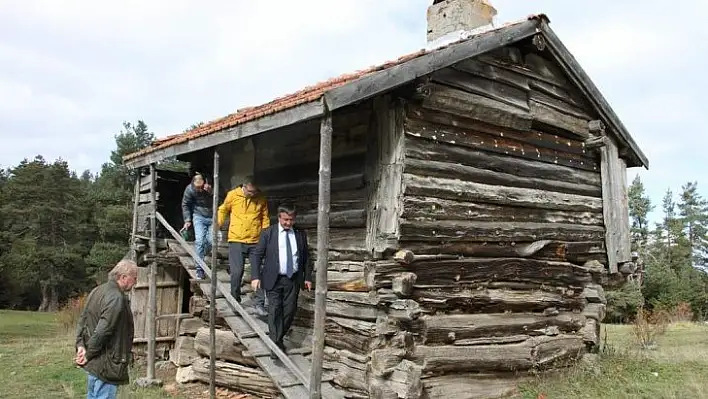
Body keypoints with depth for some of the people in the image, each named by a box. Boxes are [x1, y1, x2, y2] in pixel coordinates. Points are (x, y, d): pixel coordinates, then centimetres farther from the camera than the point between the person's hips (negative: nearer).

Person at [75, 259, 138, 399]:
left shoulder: (98, 290, 9)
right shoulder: (117, 298, -22)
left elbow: (82, 320, 12)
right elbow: (102, 332, -25)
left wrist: (80, 345, 5)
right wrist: (89, 355, -13)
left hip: (94, 362, 10)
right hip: (106, 364, -10)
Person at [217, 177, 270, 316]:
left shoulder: (261, 200, 1)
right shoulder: (232, 195, -3)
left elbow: (265, 219, 9)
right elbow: (223, 210, 13)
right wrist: (217, 226, 9)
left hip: (255, 242, 1)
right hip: (236, 241, -1)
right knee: (237, 272, -2)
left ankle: (259, 305, 5)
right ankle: (235, 302, 19)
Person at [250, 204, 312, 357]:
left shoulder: (300, 234, 6)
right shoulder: (268, 233, -2)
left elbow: (306, 257, 13)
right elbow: (257, 255, -3)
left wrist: (308, 277, 9)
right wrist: (255, 276, -12)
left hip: (293, 279, 3)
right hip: (274, 279, -3)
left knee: (290, 311, 5)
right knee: (275, 311, -4)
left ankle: (277, 337, 25)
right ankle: (276, 344, 2)